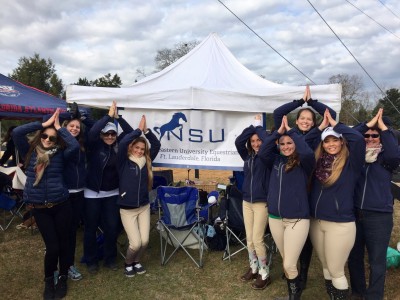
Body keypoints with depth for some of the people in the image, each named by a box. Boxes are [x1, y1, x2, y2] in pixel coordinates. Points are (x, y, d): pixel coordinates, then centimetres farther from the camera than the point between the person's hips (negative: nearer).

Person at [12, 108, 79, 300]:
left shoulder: (60, 154, 0)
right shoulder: (30, 152, 4)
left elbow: (75, 146, -20)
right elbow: (17, 132, -10)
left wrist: (59, 127, -9)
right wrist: (44, 124, -7)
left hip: (61, 205, 0)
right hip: (39, 208, 0)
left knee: (63, 243, 10)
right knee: (52, 247, 0)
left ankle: (63, 277, 33)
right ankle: (49, 280, 27)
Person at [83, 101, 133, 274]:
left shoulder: (118, 146, 1)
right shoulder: (94, 145, -9)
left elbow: (130, 132, -3)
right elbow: (92, 131, -27)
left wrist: (117, 117, -11)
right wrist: (108, 115, -25)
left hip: (112, 193, 3)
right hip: (93, 193, -3)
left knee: (112, 227, 8)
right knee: (91, 228, 8)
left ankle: (110, 259, 26)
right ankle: (91, 261, 25)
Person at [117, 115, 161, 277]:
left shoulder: (146, 161, 4)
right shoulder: (124, 162, -7)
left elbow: (156, 145, 1)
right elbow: (123, 142, -23)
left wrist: (146, 130, -7)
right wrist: (139, 129, -16)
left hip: (144, 207, 4)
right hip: (127, 209, -4)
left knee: (144, 241, 2)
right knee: (135, 243, -6)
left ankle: (136, 261, 32)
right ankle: (128, 263, 24)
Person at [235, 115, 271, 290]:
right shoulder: (248, 156, 7)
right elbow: (238, 142, -6)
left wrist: (258, 125, -7)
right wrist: (252, 126, -5)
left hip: (262, 203, -5)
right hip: (247, 202, 5)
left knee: (257, 239, -3)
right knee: (249, 239, 12)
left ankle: (264, 274, 12)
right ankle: (253, 268, 28)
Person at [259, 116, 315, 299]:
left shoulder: (303, 164, -4)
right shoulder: (276, 161, 8)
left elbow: (308, 152, -24)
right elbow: (262, 152, -6)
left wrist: (290, 130, -14)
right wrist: (278, 131, -8)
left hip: (297, 220, -4)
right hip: (275, 218, 5)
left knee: (289, 265, -4)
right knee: (286, 260, 18)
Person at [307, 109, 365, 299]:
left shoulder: (350, 162, -7)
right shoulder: (318, 161, 4)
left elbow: (358, 139, -22)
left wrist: (335, 124, -11)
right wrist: (321, 126, 2)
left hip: (340, 224, -5)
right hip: (315, 222, 5)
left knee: (336, 271, 7)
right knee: (326, 267, 20)